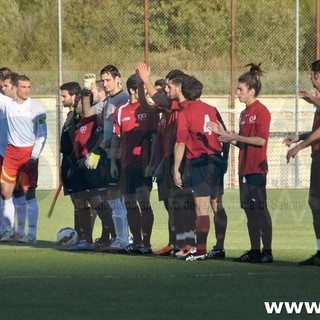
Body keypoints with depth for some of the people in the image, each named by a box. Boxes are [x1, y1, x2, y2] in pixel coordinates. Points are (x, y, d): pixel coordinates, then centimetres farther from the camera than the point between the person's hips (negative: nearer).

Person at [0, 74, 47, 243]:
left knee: (29, 192, -7)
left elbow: (42, 135, -4)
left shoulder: (36, 108, -3)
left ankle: (32, 233, -4)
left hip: (29, 152, -4)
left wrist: (34, 156, -12)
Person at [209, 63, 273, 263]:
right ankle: (255, 250, 14)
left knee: (260, 209, -7)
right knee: (250, 210, 9)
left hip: (257, 169, -9)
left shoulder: (261, 111, -10)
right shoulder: (245, 113, 16)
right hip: (245, 169, 9)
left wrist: (236, 137, -17)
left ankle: (267, 252, -4)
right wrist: (224, 134, 9)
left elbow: (261, 140, -18)